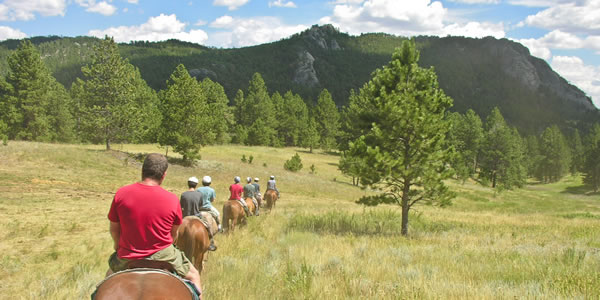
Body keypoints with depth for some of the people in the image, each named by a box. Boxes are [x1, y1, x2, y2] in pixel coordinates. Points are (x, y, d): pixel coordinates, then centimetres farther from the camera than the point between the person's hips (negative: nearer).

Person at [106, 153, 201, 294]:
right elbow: (173, 233, 1)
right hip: (162, 255, -2)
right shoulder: (172, 199, -12)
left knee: (111, 273, 36)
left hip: (128, 257, 2)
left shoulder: (121, 193, -9)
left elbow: (114, 229, 3)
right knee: (194, 276, 23)